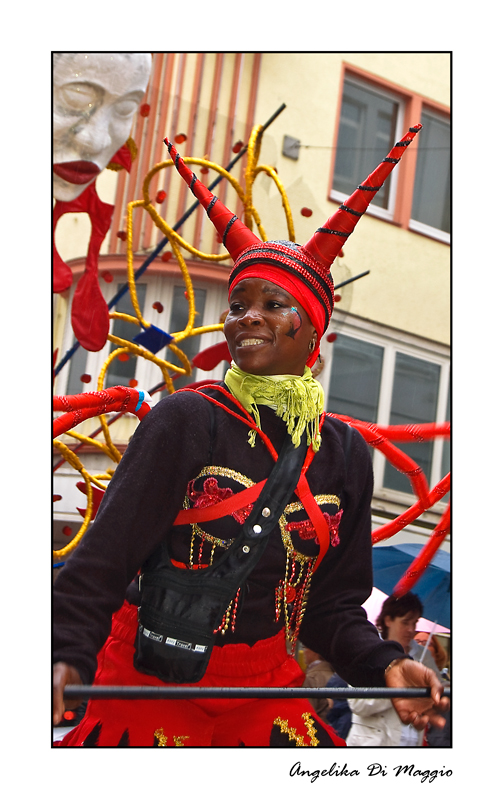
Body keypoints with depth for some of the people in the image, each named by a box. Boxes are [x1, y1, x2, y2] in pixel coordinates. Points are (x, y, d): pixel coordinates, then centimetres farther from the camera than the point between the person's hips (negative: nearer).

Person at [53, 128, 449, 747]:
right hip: (149, 690, -3)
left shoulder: (345, 452, 3)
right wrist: (68, 656, -27)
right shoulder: (187, 420, -9)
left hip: (266, 696, 4)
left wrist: (384, 666, -9)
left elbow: (332, 602, 8)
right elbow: (106, 554, -12)